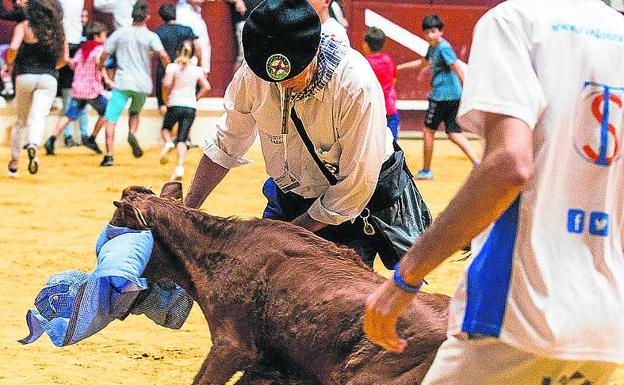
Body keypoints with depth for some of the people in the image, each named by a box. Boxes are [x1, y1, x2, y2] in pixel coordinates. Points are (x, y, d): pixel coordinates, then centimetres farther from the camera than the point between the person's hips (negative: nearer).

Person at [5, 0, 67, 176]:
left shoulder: (23, 27, -1)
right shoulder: (57, 30, 7)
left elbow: (13, 48, -16)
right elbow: (64, 58, 7)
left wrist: (9, 63, 4)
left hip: (25, 76, 0)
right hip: (48, 78, 0)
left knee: (21, 120, 15)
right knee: (38, 117, -14)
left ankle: (14, 162, 19)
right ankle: (33, 145, -44)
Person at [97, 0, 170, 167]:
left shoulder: (120, 33, 6)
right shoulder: (150, 36, 0)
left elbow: (104, 55, 6)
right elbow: (163, 55, -14)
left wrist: (100, 69, 24)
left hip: (122, 83, -1)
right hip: (143, 84, 1)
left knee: (111, 118, -3)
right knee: (135, 112, 25)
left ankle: (109, 155, -17)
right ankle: (132, 133, -6)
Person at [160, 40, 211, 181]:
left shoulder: (172, 67, -3)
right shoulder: (197, 70, 6)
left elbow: (167, 83, -17)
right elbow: (206, 87, 1)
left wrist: (166, 97, -1)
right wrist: (196, 98, 13)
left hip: (175, 105, -2)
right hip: (191, 107, 2)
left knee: (166, 128, 24)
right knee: (182, 139, 3)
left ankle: (168, 142, -10)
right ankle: (180, 167, -15)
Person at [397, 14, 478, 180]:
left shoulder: (443, 48, -14)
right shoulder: (433, 47, 15)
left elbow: (458, 69, -21)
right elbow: (423, 63, 34)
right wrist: (399, 67, 37)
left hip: (442, 96, -9)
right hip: (453, 97, 9)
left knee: (428, 131, 5)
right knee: (454, 134, 4)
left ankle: (426, 170, 13)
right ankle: (476, 163, -9)